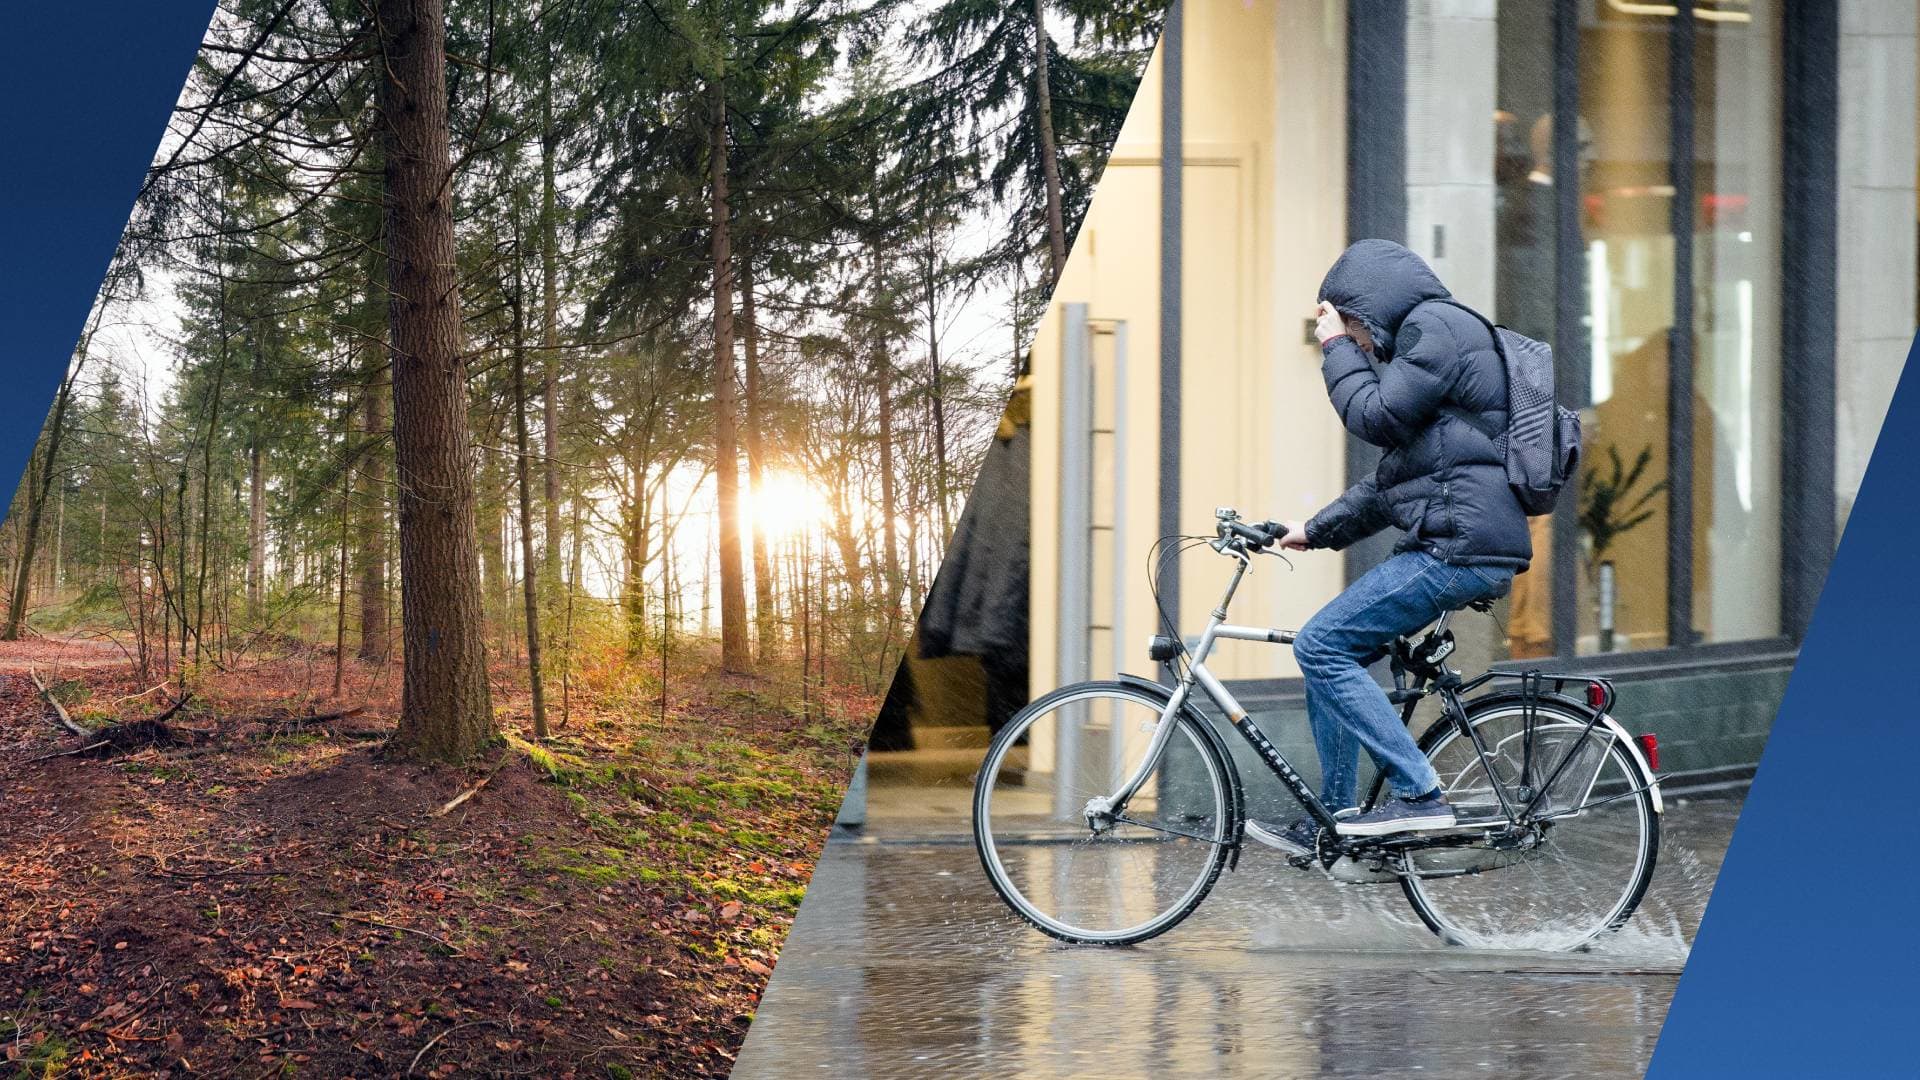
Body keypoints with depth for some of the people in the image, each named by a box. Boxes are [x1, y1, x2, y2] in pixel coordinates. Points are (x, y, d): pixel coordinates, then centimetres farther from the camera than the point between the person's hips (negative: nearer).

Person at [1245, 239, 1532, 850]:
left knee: (1321, 645, -12)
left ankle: (1420, 796, -14)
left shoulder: (1436, 326, -7)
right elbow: (1390, 482, 26)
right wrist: (1317, 531, 23)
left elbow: (1375, 418, -15)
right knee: (1332, 652, 14)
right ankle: (1332, 822, 19)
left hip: (1462, 547, -11)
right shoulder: (1426, 336, 25)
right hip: (1454, 546, 11)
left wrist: (1336, 349, 0)